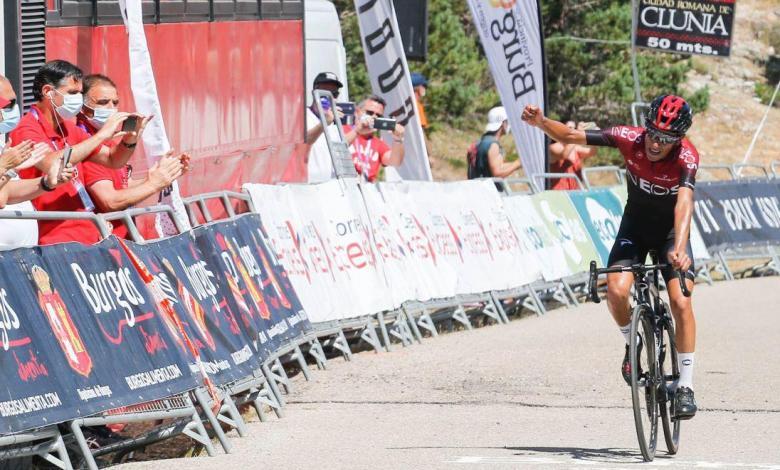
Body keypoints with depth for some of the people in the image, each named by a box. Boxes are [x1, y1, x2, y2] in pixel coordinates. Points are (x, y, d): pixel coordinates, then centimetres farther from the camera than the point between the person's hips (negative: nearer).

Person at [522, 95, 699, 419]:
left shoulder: (686, 157, -30)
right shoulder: (630, 139, -25)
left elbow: (684, 203, -45)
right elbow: (570, 136, -22)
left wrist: (679, 248, -60)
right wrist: (541, 123, -41)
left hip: (671, 230, -2)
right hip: (635, 225, 2)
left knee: (681, 301, -18)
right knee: (616, 290, -23)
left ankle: (685, 386, -7)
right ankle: (632, 344, 7)